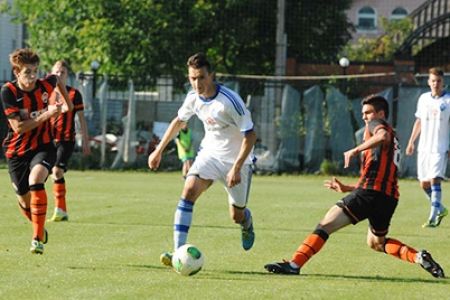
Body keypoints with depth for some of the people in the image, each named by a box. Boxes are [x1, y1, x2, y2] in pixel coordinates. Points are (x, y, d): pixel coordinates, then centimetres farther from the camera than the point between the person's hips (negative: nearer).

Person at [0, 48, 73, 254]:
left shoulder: (45, 85, -8)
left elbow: (57, 79, 19)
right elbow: (18, 127, -22)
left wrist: (67, 102, 21)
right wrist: (47, 115, -26)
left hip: (43, 146, -1)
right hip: (17, 151, 1)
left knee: (35, 180, -29)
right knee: (24, 199, 11)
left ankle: (38, 238, -30)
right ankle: (40, 229, 44)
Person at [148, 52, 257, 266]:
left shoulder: (230, 101, -27)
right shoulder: (193, 98, -8)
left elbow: (250, 135, -22)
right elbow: (179, 121, 14)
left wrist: (236, 168, -27)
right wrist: (159, 150, 14)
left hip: (236, 159, -4)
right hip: (210, 152, 4)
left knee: (237, 216, 6)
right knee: (189, 191, -21)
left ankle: (247, 224, 47)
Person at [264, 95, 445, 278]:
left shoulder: (376, 124, 6)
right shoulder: (393, 142, 32)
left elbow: (383, 135, -21)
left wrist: (356, 150, -17)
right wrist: (346, 188, 31)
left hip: (371, 192, -9)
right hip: (389, 198, 9)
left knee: (326, 224, -11)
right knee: (376, 242, 29)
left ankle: (294, 264, -22)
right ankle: (418, 256, 9)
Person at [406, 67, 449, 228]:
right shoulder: (423, 98, 9)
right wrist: (411, 142, 16)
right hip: (424, 147, 5)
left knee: (434, 180, -15)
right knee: (424, 183, 6)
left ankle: (433, 217, -15)